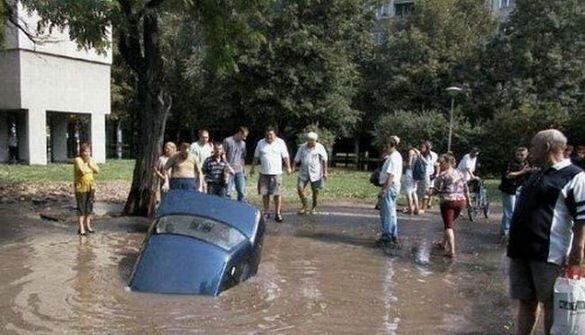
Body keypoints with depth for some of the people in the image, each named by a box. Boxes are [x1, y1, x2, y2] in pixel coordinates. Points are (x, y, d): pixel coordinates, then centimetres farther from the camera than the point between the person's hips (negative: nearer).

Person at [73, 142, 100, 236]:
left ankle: (87, 225, 25)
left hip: (91, 186, 6)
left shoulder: (91, 159, 8)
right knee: (81, 207, -2)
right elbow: (82, 171, -26)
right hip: (81, 187, -6)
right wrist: (90, 169, -10)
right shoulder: (77, 160, -12)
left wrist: (90, 164, -10)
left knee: (89, 207, 12)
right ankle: (81, 228, 3)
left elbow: (97, 170, 1)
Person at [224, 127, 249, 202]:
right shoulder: (227, 141, -3)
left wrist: (244, 171, 17)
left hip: (239, 171, 5)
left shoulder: (243, 143, 14)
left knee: (242, 192, 1)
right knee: (228, 192, -3)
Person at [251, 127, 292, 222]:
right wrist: (253, 168, 13)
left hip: (276, 172, -2)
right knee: (264, 193, 5)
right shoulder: (260, 143, 8)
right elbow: (256, 157, 15)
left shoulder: (280, 142, 3)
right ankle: (266, 212, 18)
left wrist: (288, 167, -4)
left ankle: (277, 213, 5)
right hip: (264, 173, 2)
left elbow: (285, 156, 3)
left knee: (277, 193, -4)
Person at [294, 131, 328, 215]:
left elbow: (324, 161, 2)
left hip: (315, 173, -1)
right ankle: (305, 206, 8)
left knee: (315, 190, 7)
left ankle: (313, 207, 27)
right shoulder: (302, 147, 0)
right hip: (304, 172, 1)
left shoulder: (320, 147, -3)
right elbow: (297, 159, 7)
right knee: (299, 188, -10)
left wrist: (325, 172, -1)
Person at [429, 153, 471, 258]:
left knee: (448, 226, -3)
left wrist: (430, 191, 6)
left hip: (448, 202, -7)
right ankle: (444, 243, 35)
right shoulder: (460, 173, 10)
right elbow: (466, 189, 13)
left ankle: (451, 251, -9)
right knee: (450, 223, 22)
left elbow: (437, 190, -11)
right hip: (461, 201, 7)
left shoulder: (443, 175, -10)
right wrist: (468, 201, 22)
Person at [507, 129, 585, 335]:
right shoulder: (536, 176, 16)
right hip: (521, 251, 7)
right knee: (526, 301, 14)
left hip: (548, 254, -7)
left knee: (550, 304, 6)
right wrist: (513, 244, 21)